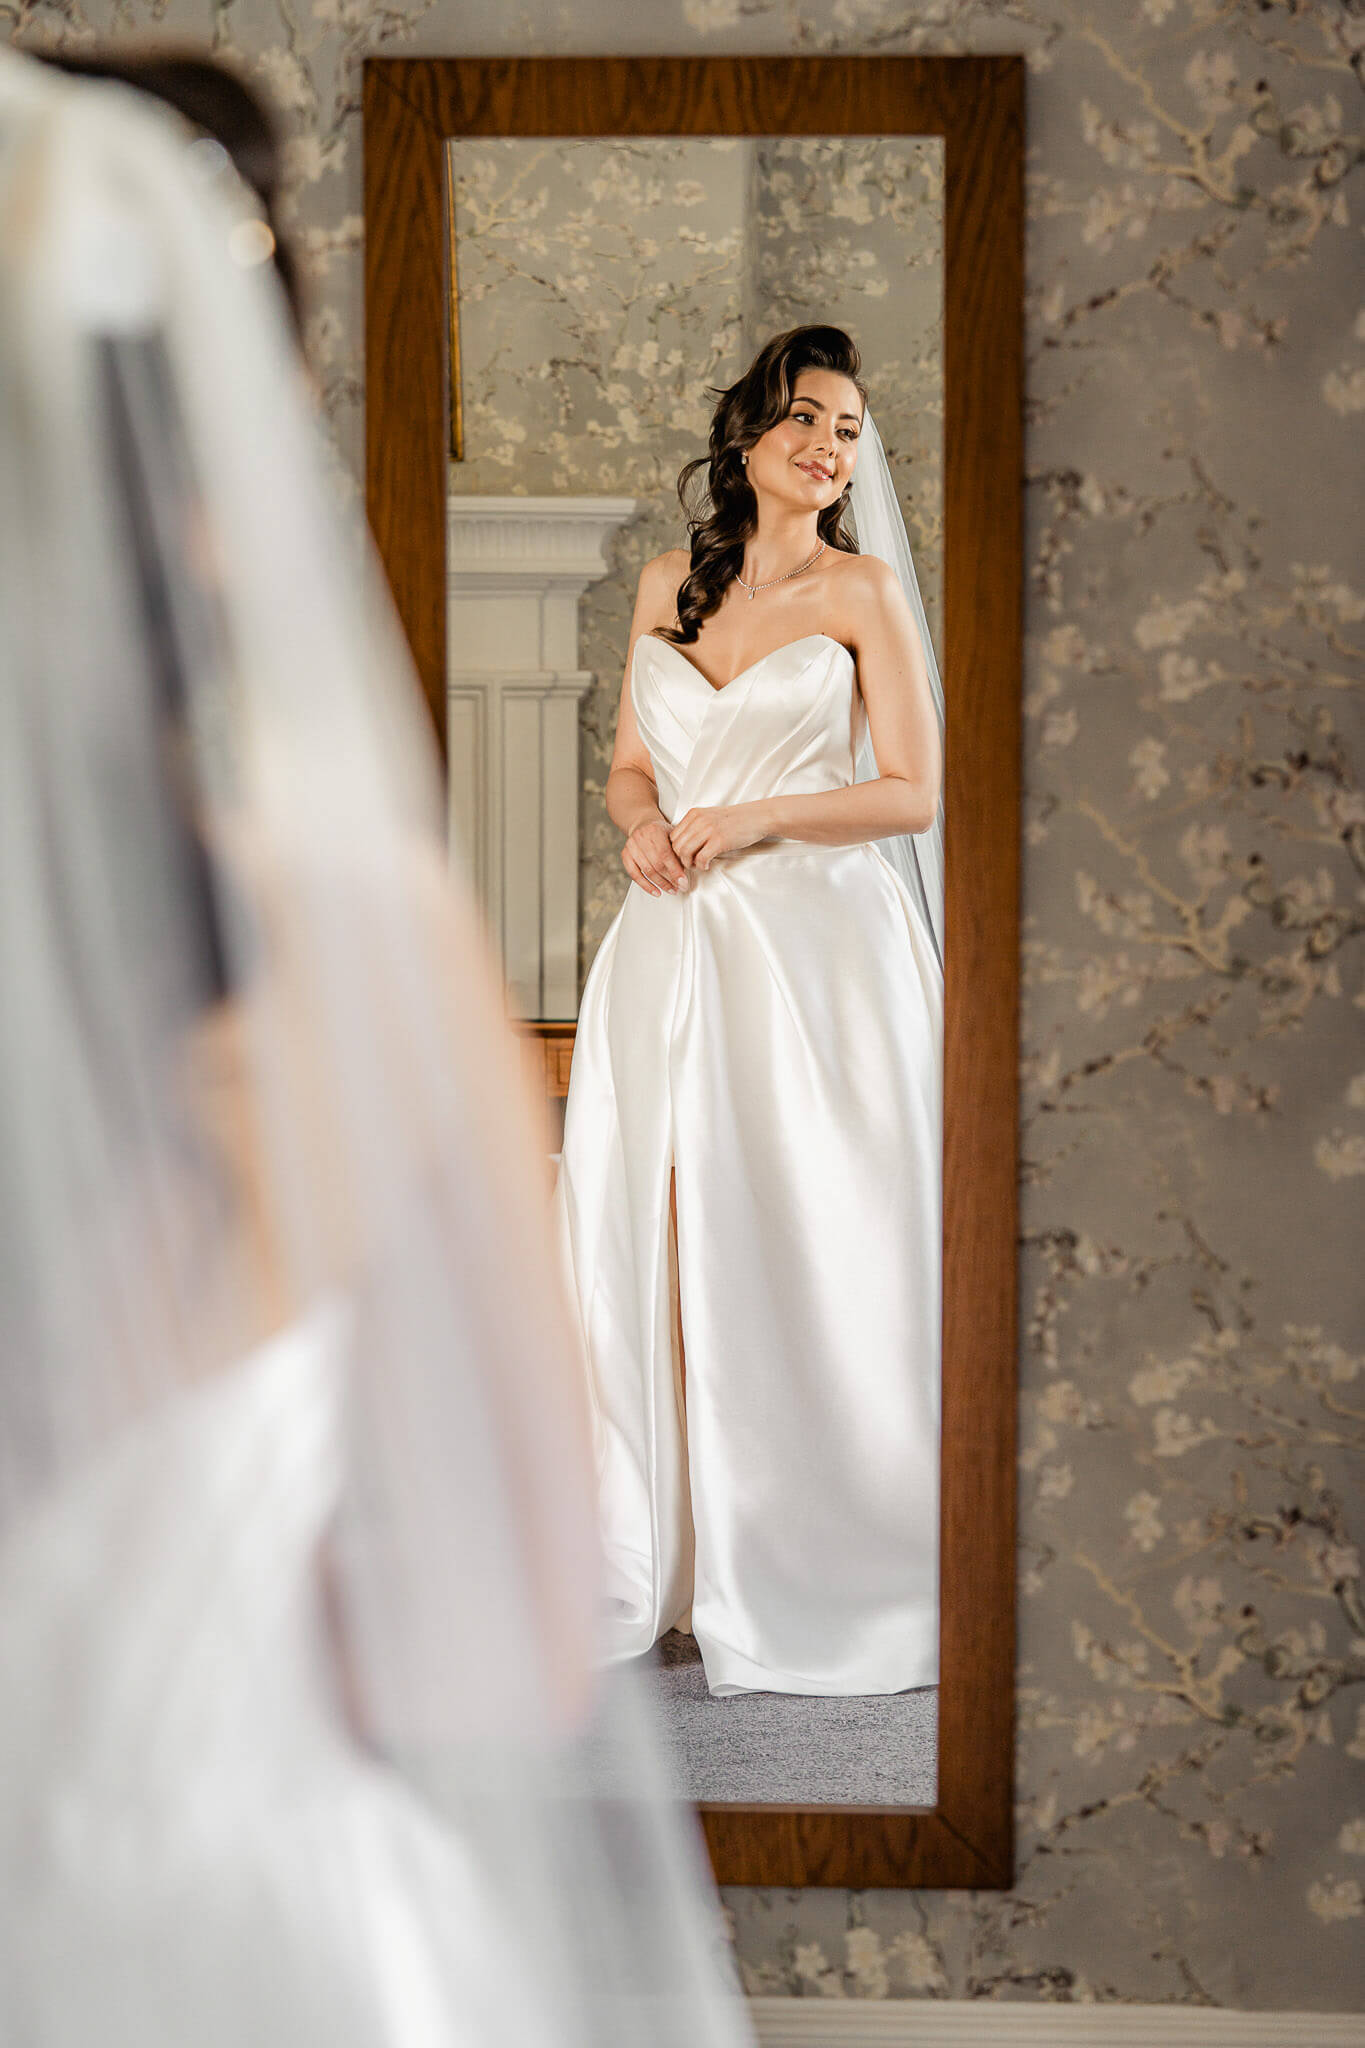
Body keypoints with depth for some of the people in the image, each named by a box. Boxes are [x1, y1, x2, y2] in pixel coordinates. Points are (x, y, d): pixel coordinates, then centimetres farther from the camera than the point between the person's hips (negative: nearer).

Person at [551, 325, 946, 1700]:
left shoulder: (861, 588, 2)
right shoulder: (669, 583, 14)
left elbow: (915, 793, -2)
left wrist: (755, 818, -11)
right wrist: (643, 823, -3)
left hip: (814, 944, -4)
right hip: (671, 950, 4)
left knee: (797, 1250, -4)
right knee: (638, 1235, 1)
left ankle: (798, 1576, 6)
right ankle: (635, 1564, 10)